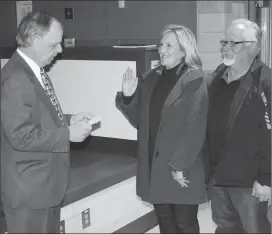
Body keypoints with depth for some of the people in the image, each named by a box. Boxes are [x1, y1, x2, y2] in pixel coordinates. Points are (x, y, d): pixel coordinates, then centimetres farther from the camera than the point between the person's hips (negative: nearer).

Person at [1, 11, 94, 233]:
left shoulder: (37, 71, 8)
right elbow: (22, 136, -26)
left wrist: (69, 120, 2)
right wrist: (68, 134, -21)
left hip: (47, 182, 10)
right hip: (29, 187, -10)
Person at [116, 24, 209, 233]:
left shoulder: (194, 80, -10)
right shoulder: (151, 79, 8)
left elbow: (195, 129, -15)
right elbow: (140, 121, 10)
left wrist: (179, 166, -19)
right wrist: (128, 97, -6)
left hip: (183, 170, -5)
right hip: (154, 166, 6)